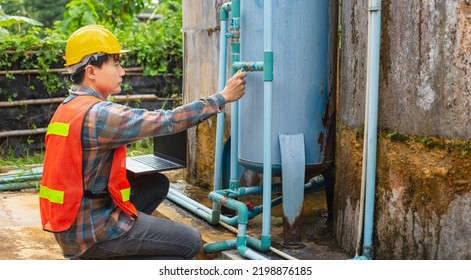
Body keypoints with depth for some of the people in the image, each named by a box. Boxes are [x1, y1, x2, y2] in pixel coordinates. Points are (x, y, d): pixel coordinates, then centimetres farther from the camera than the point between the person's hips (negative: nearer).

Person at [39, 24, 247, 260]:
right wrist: (223, 97, -13)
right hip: (91, 231, -9)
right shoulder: (97, 115, -22)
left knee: (158, 184, 17)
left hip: (71, 226, 9)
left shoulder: (69, 108, 8)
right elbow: (166, 122, -20)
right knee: (190, 242, -3)